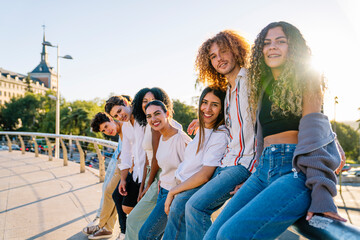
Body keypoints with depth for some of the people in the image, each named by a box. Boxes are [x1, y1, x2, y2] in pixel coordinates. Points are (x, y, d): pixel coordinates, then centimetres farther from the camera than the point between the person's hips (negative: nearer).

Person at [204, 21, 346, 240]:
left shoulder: (306, 78, 3)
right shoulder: (264, 85, 22)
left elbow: (313, 130, -9)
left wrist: (321, 192, -20)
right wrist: (255, 179, 22)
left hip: (295, 171, -7)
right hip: (264, 171, 7)